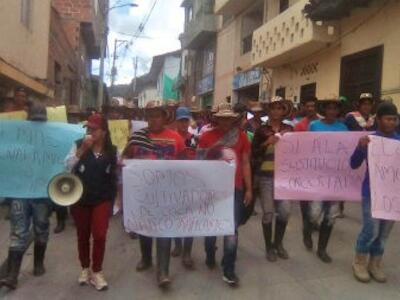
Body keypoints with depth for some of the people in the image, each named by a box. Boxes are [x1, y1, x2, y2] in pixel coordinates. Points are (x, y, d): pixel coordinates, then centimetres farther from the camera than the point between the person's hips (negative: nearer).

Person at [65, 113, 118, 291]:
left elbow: (116, 176, 8)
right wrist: (83, 149, -22)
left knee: (99, 235, -5)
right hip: (80, 198, 1)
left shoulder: (112, 150, 0)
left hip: (103, 199, 0)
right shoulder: (79, 145, -4)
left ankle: (96, 272, 14)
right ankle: (85, 269, 33)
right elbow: (67, 167, -15)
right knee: (83, 235, 12)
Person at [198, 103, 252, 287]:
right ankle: (210, 257, 39)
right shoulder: (206, 137, -2)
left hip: (234, 189, 0)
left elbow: (245, 163, 6)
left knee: (232, 230, 2)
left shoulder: (241, 136, 2)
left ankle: (228, 270, 13)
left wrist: (249, 189, 4)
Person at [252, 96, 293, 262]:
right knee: (268, 212, 2)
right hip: (266, 175, -2)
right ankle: (269, 247, 19)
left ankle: (278, 243, 25)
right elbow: (254, 153, -2)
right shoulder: (261, 130, 1)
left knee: (285, 211, 2)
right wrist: (266, 143, -16)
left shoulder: (289, 129, 8)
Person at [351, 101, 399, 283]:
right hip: (372, 192, -4)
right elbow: (354, 165, -8)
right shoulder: (369, 140, -6)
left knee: (384, 232, 10)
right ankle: (359, 262, 16)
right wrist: (361, 148, -24)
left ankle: (375, 264, 26)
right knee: (371, 230, -5)